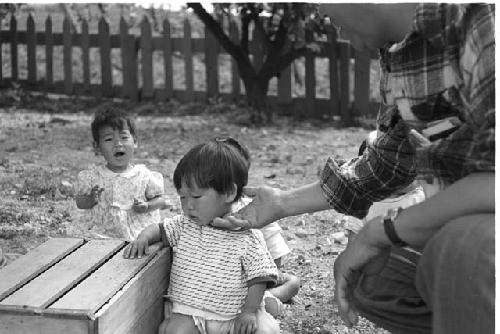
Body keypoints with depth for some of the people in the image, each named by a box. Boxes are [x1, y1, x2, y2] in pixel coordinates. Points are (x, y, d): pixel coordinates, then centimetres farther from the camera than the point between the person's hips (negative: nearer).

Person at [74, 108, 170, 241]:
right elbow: (79, 202, 8)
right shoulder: (92, 175, 3)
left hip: (137, 232, -1)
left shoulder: (143, 175, -1)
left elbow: (159, 199, 7)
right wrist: (91, 199, -12)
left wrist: (146, 206, -13)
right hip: (100, 233, 1)